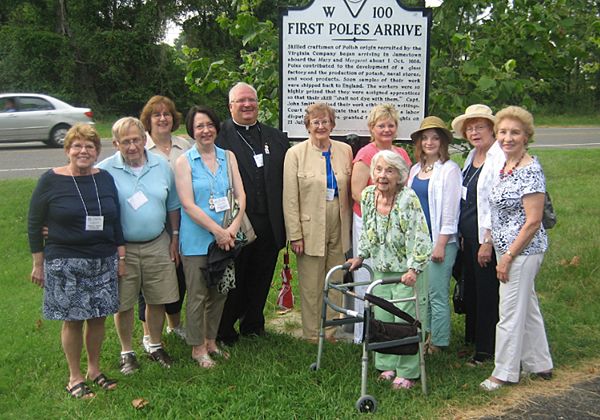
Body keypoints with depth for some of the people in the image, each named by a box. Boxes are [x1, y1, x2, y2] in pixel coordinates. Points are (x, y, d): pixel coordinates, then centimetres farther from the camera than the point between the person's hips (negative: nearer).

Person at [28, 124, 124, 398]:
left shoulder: (105, 179, 6)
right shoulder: (51, 180, -5)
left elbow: (116, 221, 12)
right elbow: (34, 224, -1)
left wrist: (121, 257, 9)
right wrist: (38, 263, -1)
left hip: (103, 262, 4)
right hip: (65, 263, -3)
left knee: (98, 317, 9)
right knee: (73, 320, 2)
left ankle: (94, 369, 28)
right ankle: (75, 377, 19)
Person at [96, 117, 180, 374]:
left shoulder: (162, 166, 2)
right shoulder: (104, 170, -9)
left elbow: (173, 205, 11)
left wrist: (175, 238, 9)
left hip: (158, 245, 3)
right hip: (121, 249, -2)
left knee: (157, 300, 11)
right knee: (123, 303, 7)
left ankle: (156, 346, 31)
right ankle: (127, 352, 26)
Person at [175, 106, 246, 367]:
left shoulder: (228, 157, 6)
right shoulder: (184, 162, -6)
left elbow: (240, 194, 1)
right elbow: (188, 204, -12)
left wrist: (234, 225, -15)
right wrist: (217, 230, -17)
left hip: (225, 238, 4)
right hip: (197, 239, -4)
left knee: (219, 293, 13)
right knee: (197, 295, 4)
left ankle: (211, 341, 30)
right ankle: (198, 347, 20)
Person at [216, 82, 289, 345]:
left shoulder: (276, 137, 12)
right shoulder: (218, 136, -4)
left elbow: (286, 181, 9)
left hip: (269, 225, 4)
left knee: (261, 278, 15)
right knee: (232, 281, 8)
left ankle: (252, 324, 33)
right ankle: (224, 331, 25)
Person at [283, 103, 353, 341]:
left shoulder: (345, 151, 6)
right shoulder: (296, 154, -3)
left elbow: (350, 191, 11)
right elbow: (290, 199, -6)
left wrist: (350, 227, 8)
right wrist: (295, 235, -10)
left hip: (338, 229, 3)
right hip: (310, 229, -3)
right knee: (311, 287, 5)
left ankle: (331, 332, 25)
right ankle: (312, 335, 19)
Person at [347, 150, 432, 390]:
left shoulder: (409, 199, -19)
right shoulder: (368, 196, -1)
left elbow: (421, 239, -24)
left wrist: (413, 269, -33)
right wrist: (360, 256, 11)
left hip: (406, 273, -5)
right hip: (380, 271, 6)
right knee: (381, 320, 10)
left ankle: (407, 373, 14)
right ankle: (387, 366, 27)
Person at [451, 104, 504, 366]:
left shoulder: (499, 159, -15)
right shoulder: (471, 157, 13)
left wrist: (488, 241, -18)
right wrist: (462, 235, 14)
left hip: (486, 237, -8)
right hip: (468, 235, 8)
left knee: (487, 292, 2)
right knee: (470, 288, 17)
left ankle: (486, 350, 15)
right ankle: (472, 337, 33)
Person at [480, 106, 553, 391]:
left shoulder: (530, 171, -18)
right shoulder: (505, 167, 8)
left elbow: (533, 221, -20)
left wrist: (508, 256, -18)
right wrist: (503, 253, 15)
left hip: (522, 250, -9)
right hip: (507, 249, 9)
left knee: (512, 312, 1)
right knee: (527, 307, 18)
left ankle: (505, 372, 14)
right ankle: (540, 365, 32)